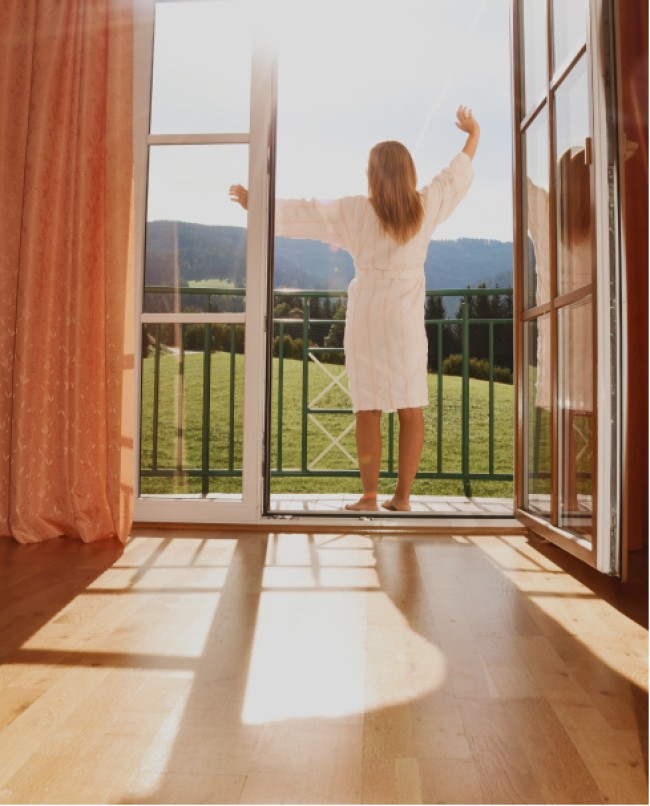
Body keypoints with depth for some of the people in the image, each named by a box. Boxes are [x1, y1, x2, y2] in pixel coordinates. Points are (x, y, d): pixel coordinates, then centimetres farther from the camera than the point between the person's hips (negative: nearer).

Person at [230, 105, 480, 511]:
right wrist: (474, 135, 35)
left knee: (368, 409, 3)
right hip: (407, 319, 2)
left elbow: (305, 212, -1)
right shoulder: (426, 207, 3)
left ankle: (370, 496, 7)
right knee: (411, 409, 4)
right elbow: (457, 175, 19)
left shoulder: (355, 211, -4)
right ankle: (403, 495, 8)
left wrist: (257, 204, 9)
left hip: (367, 317, -2)